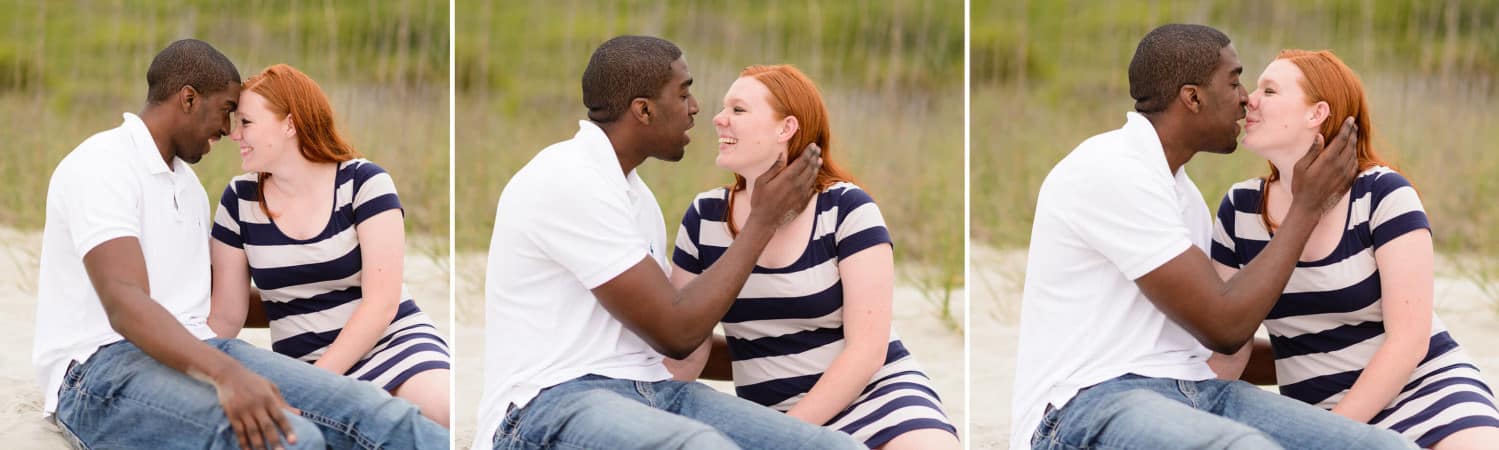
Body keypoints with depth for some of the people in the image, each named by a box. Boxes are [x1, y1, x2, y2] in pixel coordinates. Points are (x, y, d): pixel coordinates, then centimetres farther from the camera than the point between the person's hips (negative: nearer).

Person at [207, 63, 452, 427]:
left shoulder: (363, 182, -4)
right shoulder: (239, 201, 4)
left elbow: (381, 304, -11)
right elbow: (226, 317, 8)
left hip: (394, 341, -2)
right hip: (301, 363, 2)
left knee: (443, 407, -38)